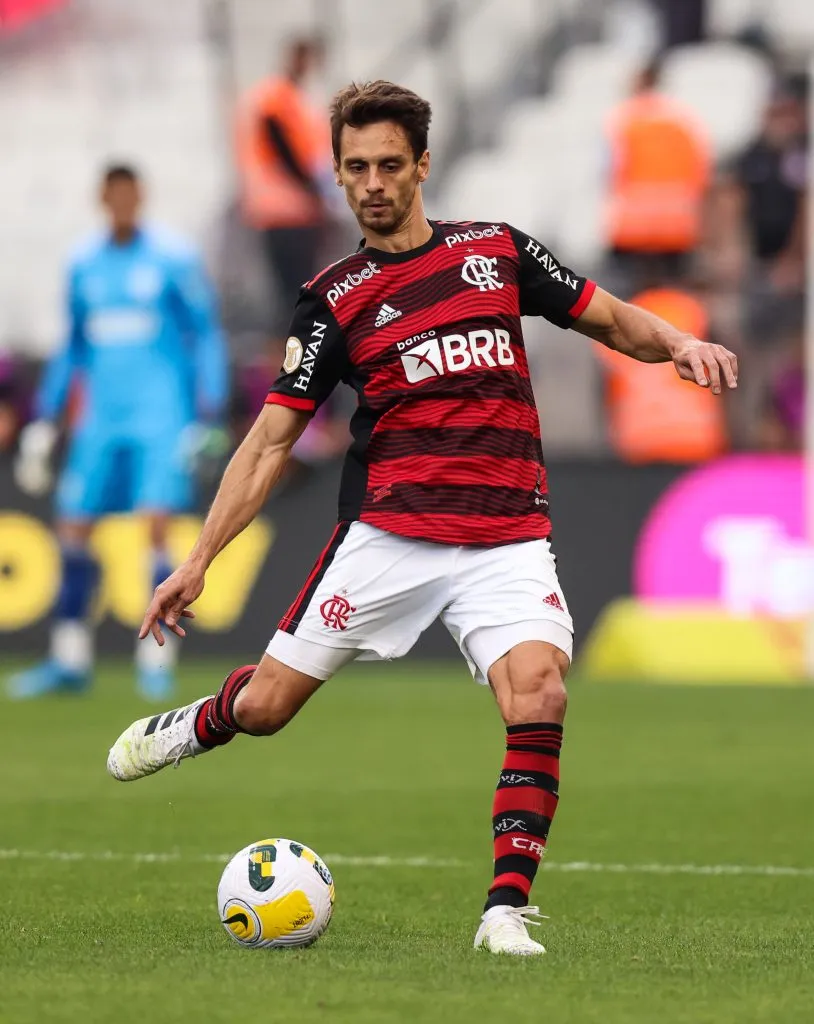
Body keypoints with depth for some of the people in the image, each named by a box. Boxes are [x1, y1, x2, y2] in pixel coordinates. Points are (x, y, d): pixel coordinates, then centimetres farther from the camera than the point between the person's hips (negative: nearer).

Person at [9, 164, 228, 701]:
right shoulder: (84, 264, 10)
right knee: (73, 530, 1)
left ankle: (157, 659, -7)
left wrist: (208, 419, -9)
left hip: (162, 416, -5)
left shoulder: (174, 258, -4)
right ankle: (70, 660, 10)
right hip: (100, 419, 5)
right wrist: (45, 421, 17)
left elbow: (207, 338, -1)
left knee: (157, 528, -14)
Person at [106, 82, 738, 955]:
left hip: (508, 540, 0)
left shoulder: (496, 251, 11)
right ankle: (188, 728, 39)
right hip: (388, 534, 0)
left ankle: (507, 908, -19)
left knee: (539, 694, -24)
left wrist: (677, 342, -4)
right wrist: (199, 559, -4)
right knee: (265, 706, 2)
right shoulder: (334, 300, 6)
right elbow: (272, 437, 3)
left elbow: (612, 322, 19)